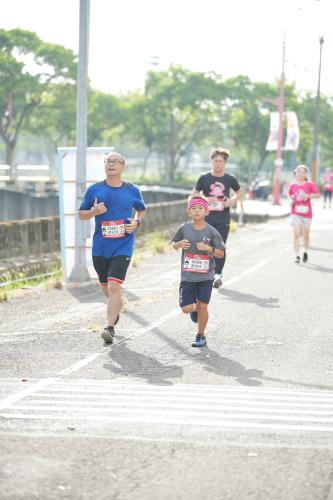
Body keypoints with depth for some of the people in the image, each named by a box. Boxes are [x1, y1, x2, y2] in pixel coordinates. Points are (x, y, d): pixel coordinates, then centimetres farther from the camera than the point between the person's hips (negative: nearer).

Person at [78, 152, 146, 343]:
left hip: (123, 246, -3)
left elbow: (141, 209, 18)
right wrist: (94, 212, -13)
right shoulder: (94, 189, 1)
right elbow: (81, 214, 8)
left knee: (114, 286, -16)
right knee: (106, 287, 17)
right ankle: (117, 306, 49)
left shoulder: (132, 190, 1)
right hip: (100, 247, 3)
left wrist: (136, 222, -3)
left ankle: (110, 328, -14)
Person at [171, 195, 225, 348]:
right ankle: (194, 308, 34)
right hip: (187, 276, 1)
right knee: (186, 308, -3)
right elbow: (174, 244, 12)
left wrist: (209, 248, -20)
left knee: (202, 306, -3)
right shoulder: (184, 228, -3)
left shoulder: (211, 232, -6)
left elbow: (221, 253, -2)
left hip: (206, 276, -1)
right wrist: (179, 244, -10)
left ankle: (201, 336, 16)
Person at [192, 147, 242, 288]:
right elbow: (194, 194, 8)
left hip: (223, 220, 0)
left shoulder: (230, 179, 4)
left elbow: (239, 192, 20)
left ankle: (218, 274, 4)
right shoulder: (204, 178, 2)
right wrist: (205, 199, -11)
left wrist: (232, 201, -1)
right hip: (207, 218, 0)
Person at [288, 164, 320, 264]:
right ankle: (297, 255, -7)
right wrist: (291, 200, -3)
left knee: (305, 235, 10)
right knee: (296, 234, -9)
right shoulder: (293, 184, 0)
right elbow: (289, 194, 17)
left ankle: (305, 252, 34)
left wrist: (308, 196, -20)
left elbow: (318, 194, -6)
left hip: (306, 212, 0)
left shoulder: (309, 184, -5)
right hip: (295, 213, 0)